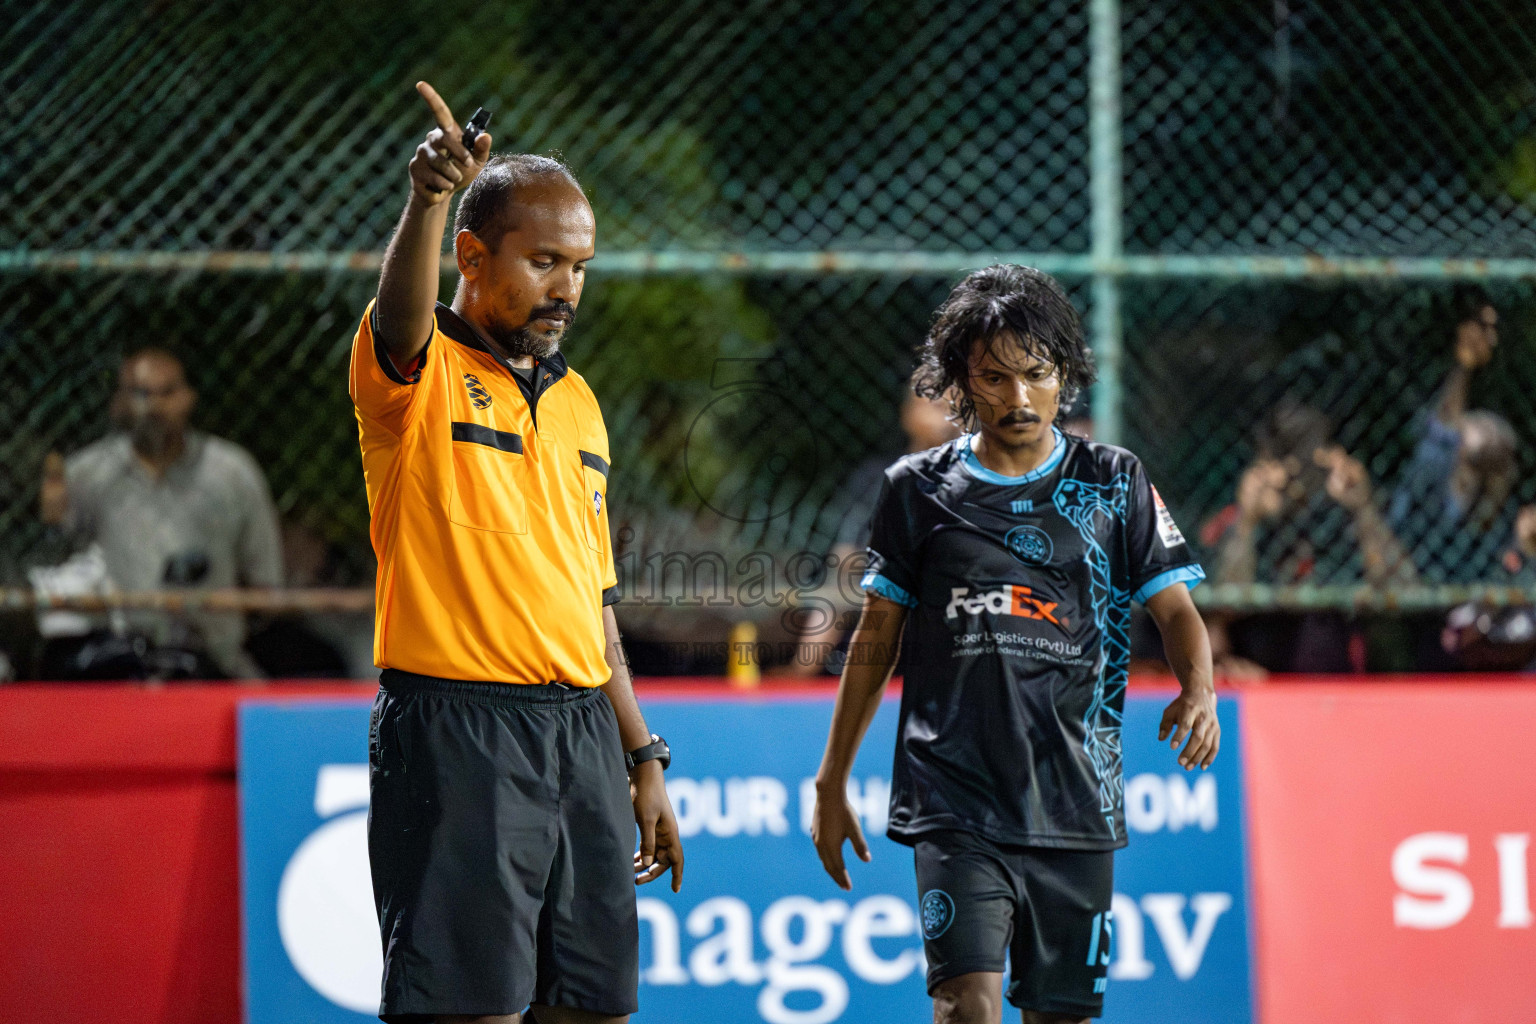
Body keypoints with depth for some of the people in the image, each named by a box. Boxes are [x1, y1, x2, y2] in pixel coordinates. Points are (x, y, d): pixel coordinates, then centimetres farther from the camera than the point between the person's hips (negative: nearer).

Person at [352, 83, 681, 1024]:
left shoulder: (578, 402, 18)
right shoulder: (422, 374, -2)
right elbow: (402, 316, -28)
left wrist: (642, 758, 20)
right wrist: (430, 199, -47)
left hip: (583, 731, 7)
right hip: (455, 730, -7)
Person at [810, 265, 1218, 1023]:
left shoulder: (1113, 484, 7)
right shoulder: (918, 490, 7)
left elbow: (1175, 610, 5)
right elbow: (876, 639, 15)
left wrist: (1198, 691, -17)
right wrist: (832, 782, 16)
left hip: (1076, 809, 1)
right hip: (955, 804, -1)